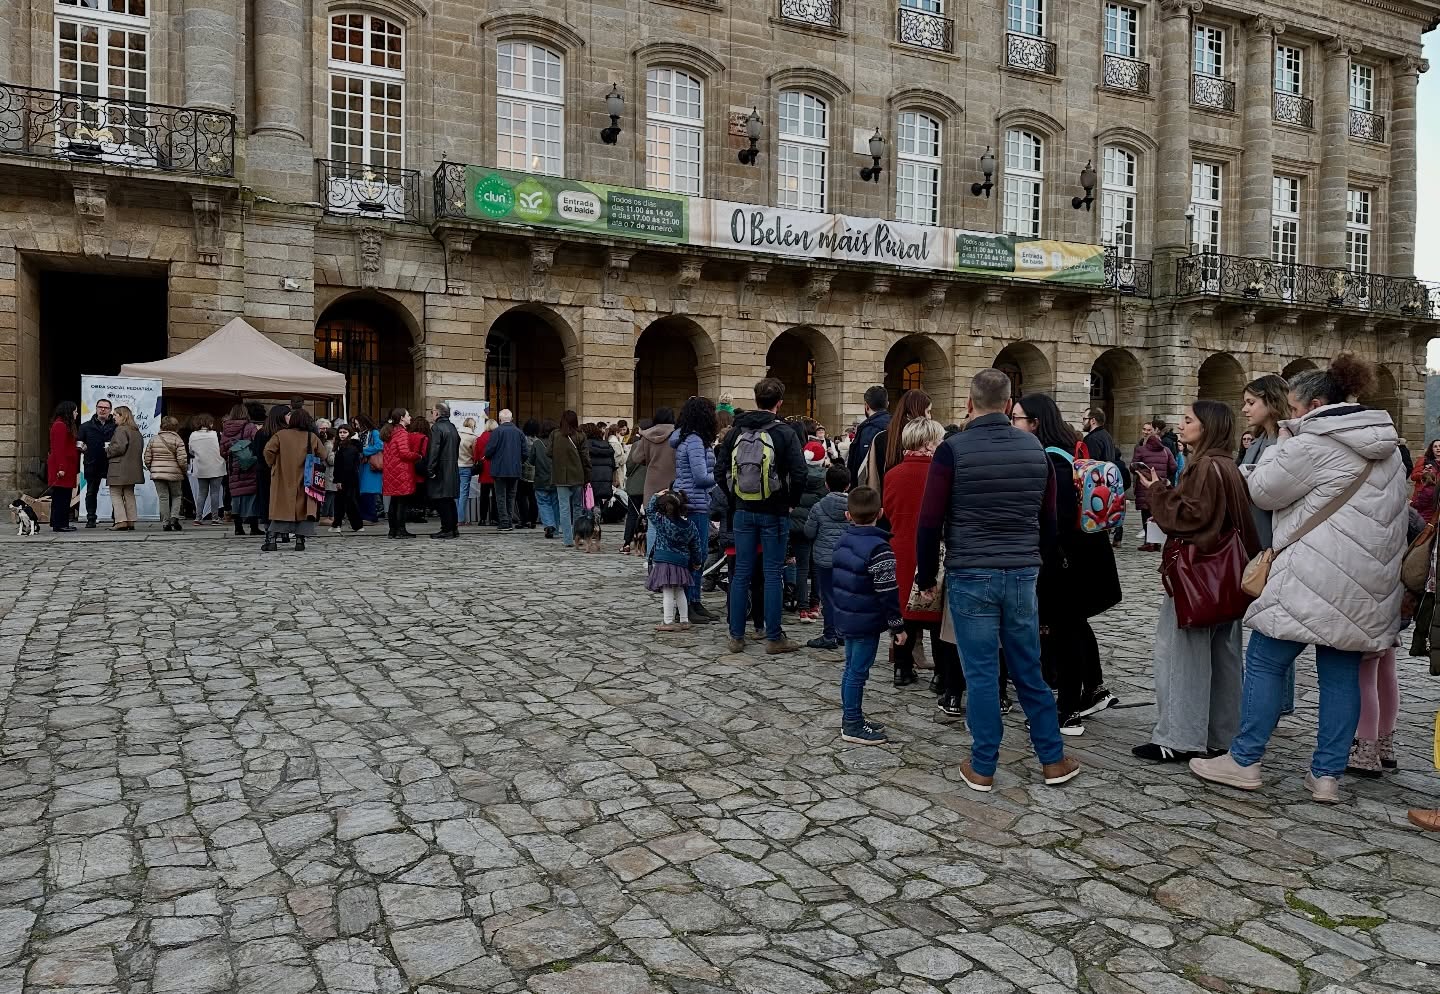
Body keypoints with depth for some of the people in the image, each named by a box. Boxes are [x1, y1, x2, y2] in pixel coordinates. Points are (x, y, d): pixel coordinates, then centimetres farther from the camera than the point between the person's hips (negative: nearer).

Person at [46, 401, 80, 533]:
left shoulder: (66, 425, 21)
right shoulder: (60, 426, -12)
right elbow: (58, 448, -18)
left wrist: (78, 447, 9)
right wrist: (61, 467, -21)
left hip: (67, 466, 10)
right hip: (62, 466, -10)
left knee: (65, 496, 12)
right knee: (60, 496, -8)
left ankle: (62, 523, 16)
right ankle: (59, 524, -6)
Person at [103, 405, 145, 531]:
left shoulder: (121, 429, -12)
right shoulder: (136, 431, 14)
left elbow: (119, 448, -20)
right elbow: (141, 448, 18)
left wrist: (108, 449, -2)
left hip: (119, 469, -8)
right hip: (133, 468, 8)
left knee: (115, 494, -2)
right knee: (129, 494, 11)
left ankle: (121, 521, -9)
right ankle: (131, 521, 10)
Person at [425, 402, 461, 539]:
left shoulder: (436, 428, -11)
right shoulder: (453, 428, 14)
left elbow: (434, 451, -19)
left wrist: (430, 470, -18)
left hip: (440, 470, -8)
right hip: (453, 470, 8)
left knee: (441, 501, -5)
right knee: (450, 500, 13)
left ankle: (447, 529, -6)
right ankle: (454, 528, 16)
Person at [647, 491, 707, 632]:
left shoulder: (661, 522, -11)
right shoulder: (689, 526, 4)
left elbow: (649, 510, 4)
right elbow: (696, 546, 10)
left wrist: (656, 496, 12)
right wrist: (698, 562, 22)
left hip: (663, 561, -5)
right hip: (681, 562, 6)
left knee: (668, 592, -3)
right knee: (679, 592, 16)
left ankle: (668, 622, -1)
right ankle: (684, 621, 20)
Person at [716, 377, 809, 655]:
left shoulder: (736, 431, 3)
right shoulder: (784, 434, -10)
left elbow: (720, 471, 2)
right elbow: (799, 475, -15)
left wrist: (735, 498, 11)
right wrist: (791, 502, 0)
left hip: (743, 511, 4)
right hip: (774, 513, -4)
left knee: (741, 573, 9)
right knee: (772, 574, 3)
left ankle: (736, 636, 14)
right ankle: (774, 638, 8)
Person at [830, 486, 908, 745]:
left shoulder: (842, 541, 6)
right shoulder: (879, 549, -19)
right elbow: (888, 593, -19)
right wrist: (897, 626, -11)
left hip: (846, 617, 8)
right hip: (867, 622, -8)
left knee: (852, 668, 17)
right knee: (858, 671, 0)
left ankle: (851, 717, 28)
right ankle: (852, 726, 8)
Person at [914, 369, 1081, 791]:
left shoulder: (953, 450, -9)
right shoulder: (1035, 448, 5)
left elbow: (930, 522, -9)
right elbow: (1048, 519, 11)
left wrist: (926, 577, 2)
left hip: (971, 576, -4)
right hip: (1022, 574, 4)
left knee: (981, 673, 4)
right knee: (1029, 669, 15)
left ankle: (982, 768, 14)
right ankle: (1053, 759, 24)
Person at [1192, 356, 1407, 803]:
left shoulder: (1313, 444, -13)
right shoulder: (1387, 447, 15)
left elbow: (1263, 491, -4)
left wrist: (1282, 442, 8)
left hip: (1313, 580, -8)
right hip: (1364, 584, 8)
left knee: (1265, 661, 2)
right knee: (1341, 673, 9)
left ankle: (1244, 761, 8)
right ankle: (1327, 775, 13)